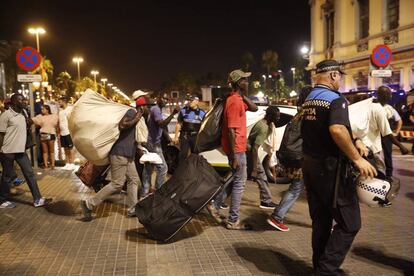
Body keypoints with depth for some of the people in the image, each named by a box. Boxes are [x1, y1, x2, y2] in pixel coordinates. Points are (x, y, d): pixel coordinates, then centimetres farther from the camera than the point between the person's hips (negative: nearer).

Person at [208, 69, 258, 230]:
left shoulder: (238, 99, 11)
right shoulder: (235, 101, -20)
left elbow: (254, 108, 16)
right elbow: (231, 130, -24)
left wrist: (244, 96, 2)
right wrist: (234, 156, -24)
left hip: (237, 147, 10)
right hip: (236, 149, -10)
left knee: (234, 179, 20)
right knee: (239, 182, -1)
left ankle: (215, 206, 27)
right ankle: (233, 221, 10)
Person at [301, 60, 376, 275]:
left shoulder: (308, 100, 13)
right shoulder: (336, 100, -14)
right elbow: (337, 129, -33)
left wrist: (353, 142, 20)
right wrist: (357, 158, -25)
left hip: (310, 165, 9)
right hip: (330, 168, -9)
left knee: (320, 221, 17)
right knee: (349, 223, 2)